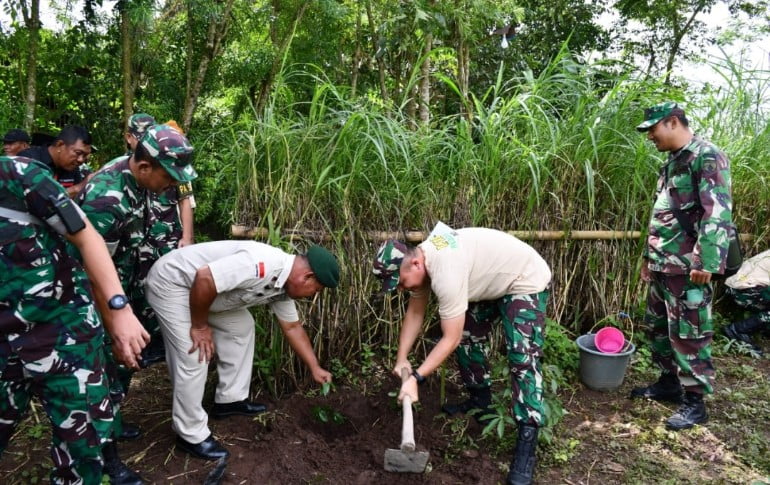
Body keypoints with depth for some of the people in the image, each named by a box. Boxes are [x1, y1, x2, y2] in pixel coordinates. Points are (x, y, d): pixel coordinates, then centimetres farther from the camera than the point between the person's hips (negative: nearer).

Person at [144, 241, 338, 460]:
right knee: (192, 360, -10)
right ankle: (191, 436, 7)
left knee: (241, 326, 13)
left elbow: (292, 327, 14)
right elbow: (204, 278, -34)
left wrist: (315, 368, 18)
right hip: (171, 282, -10)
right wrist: (200, 326, -19)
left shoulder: (283, 284, 1)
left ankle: (230, 399, 25)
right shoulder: (263, 265, -32)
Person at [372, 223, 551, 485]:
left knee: (522, 357, -16)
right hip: (492, 280, 10)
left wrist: (416, 378, -30)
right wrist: (402, 358, -3)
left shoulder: (446, 273, -38)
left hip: (525, 281, -10)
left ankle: (527, 442, -10)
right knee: (469, 335, 15)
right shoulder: (419, 261, -9)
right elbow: (415, 313, 2)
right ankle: (480, 400, 32)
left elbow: (450, 339, -32)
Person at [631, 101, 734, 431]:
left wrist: (706, 262, -24)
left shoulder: (707, 157, -11)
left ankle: (695, 402, 10)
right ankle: (668, 383, 30)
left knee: (688, 334, -2)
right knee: (658, 327, 16)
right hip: (663, 265, 9)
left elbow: (718, 213, -20)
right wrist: (649, 256, 23)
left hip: (687, 267, -9)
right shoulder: (672, 162, 17)